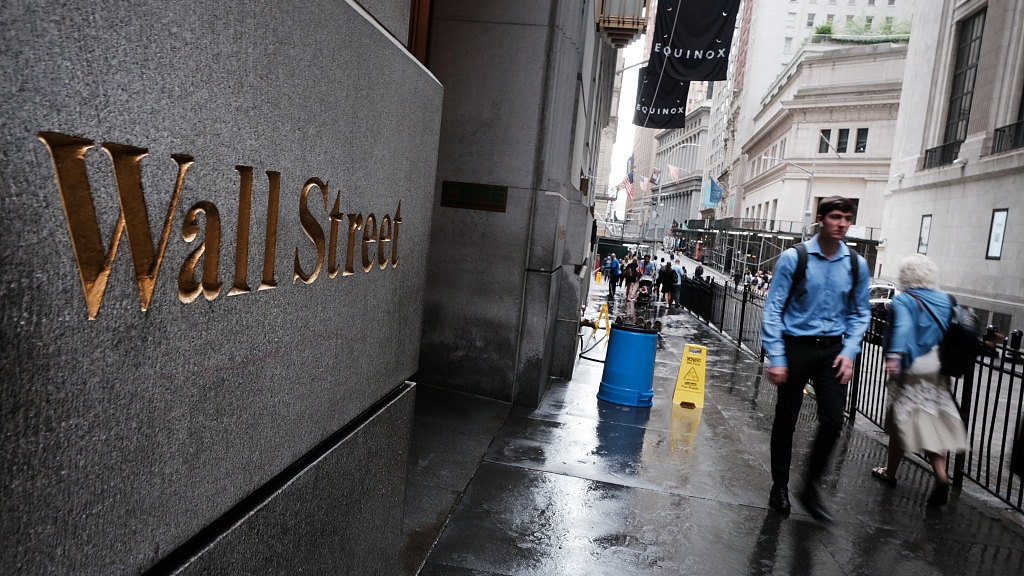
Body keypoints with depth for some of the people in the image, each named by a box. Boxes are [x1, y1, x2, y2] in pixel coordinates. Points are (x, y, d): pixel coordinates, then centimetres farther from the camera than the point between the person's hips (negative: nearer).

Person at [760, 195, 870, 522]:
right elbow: (773, 309, -8)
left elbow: (860, 314, 13)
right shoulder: (794, 259, -8)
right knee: (786, 420, 7)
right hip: (796, 347, -3)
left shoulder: (856, 265, 4)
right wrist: (776, 358, -13)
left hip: (833, 350, 3)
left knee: (833, 421, -2)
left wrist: (849, 351, -2)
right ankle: (779, 487, 24)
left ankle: (811, 489, 18)